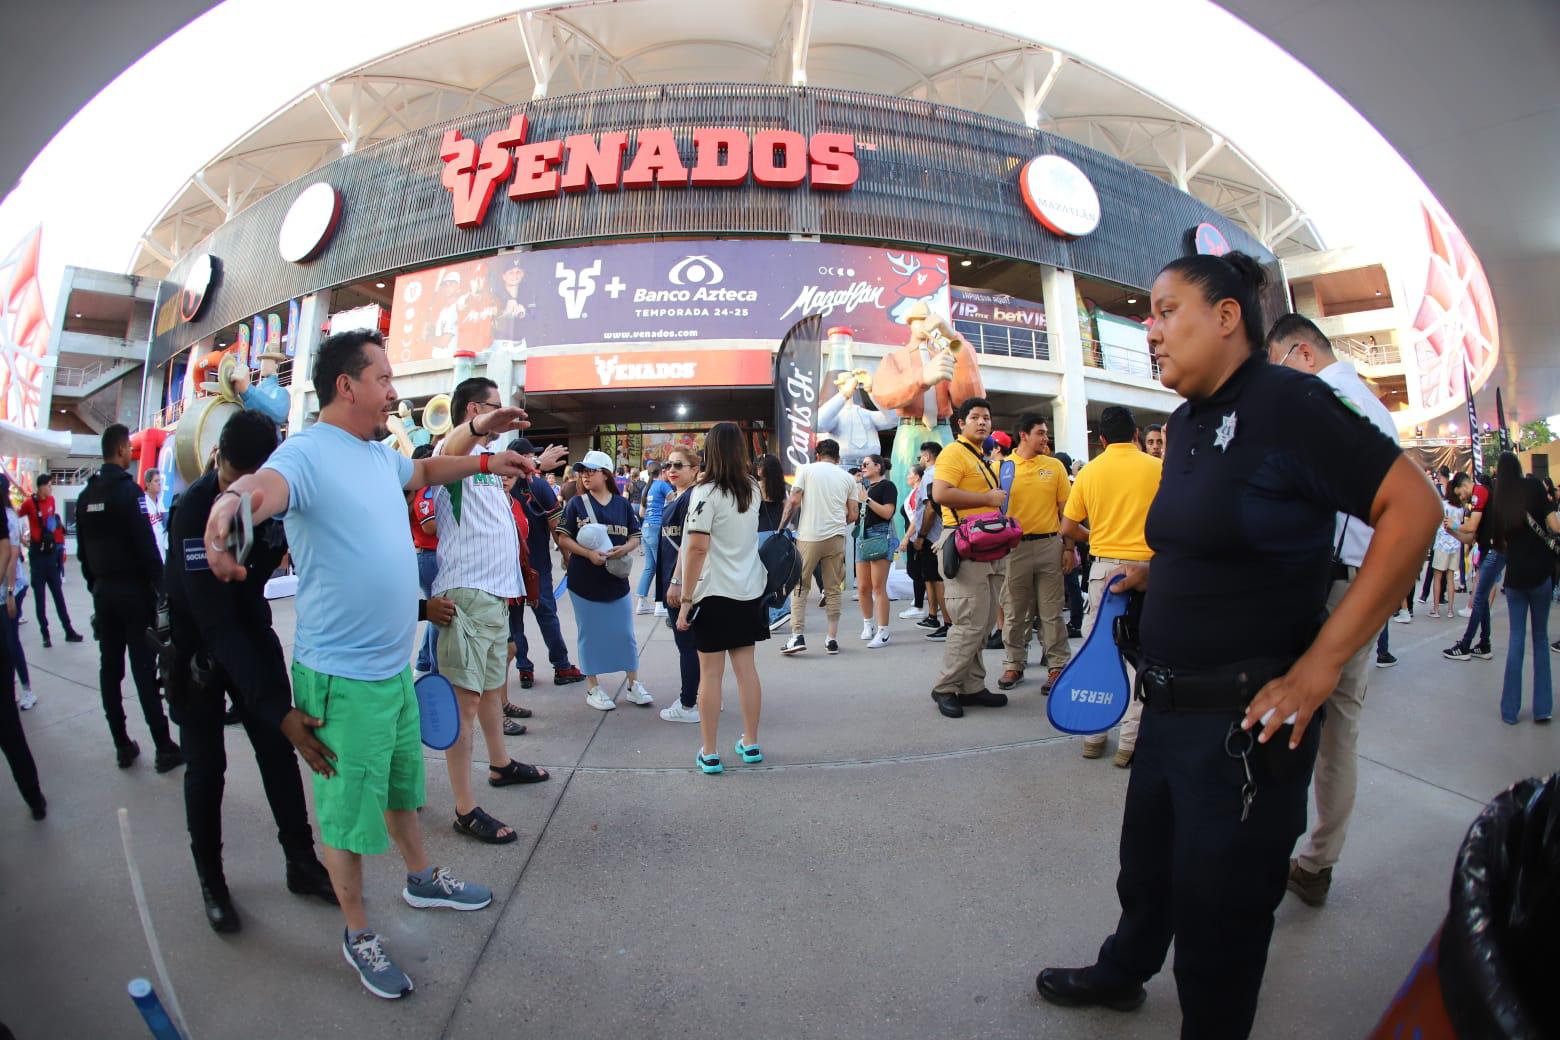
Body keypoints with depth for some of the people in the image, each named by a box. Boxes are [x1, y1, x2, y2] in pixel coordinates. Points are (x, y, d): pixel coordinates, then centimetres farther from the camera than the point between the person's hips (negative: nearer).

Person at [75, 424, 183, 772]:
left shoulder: (86, 496, 9)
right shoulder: (127, 489, -13)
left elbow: (83, 549, 14)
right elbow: (146, 544, -17)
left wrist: (94, 585, 20)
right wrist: (162, 587, -11)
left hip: (103, 591, 7)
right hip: (134, 590, -7)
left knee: (110, 668, 9)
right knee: (144, 670, -5)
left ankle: (122, 746, 16)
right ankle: (164, 748, -1)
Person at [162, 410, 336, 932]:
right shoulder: (194, 512, -33)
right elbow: (216, 625, -37)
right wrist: (277, 708, -43)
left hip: (251, 628, 4)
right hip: (196, 643, -4)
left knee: (279, 750, 6)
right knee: (205, 765, 5)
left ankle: (302, 863, 19)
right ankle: (211, 880, 24)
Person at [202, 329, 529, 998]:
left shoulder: (380, 454, 7)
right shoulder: (307, 453, -20)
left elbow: (424, 470, 29)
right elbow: (265, 485, -42)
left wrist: (484, 461, 24)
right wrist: (229, 501, -63)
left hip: (396, 665, 9)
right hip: (342, 679, -8)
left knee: (402, 785, 27)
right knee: (348, 814, 9)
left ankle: (423, 879, 49)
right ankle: (357, 935, 30)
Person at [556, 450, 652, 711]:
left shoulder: (622, 504, 4)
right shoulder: (576, 503, -1)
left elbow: (636, 537, 6)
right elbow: (563, 539, -4)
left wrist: (625, 548, -16)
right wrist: (588, 553, -19)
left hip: (617, 578, 2)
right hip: (584, 580, -2)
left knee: (625, 633, 7)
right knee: (590, 635, 6)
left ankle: (633, 685, 20)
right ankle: (594, 688, 18)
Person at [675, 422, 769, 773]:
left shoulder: (705, 492, -12)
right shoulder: (752, 490, 7)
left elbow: (697, 548, -18)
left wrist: (685, 599, -14)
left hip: (714, 593, -6)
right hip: (749, 591, 6)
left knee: (710, 674, 2)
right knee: (746, 668, 13)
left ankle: (710, 754, 9)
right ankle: (750, 744, 22)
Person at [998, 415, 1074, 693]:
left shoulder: (1054, 466, 5)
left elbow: (1066, 510, 5)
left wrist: (1069, 547, -1)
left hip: (1049, 544, 0)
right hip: (1014, 547, 0)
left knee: (1051, 610, 5)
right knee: (1015, 611, 8)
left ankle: (1058, 667, 13)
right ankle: (1014, 665, 20)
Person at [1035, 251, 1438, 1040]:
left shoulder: (1287, 402, -16)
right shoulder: (1186, 423, 9)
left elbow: (1413, 508, -19)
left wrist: (1320, 663, -22)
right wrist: (1148, 573, 4)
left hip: (1246, 718, -8)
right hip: (1170, 703, 8)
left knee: (1217, 912, 9)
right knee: (1146, 863, 27)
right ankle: (1121, 974, 51)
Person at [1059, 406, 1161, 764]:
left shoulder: (1089, 471, 3)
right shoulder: (1158, 468, -3)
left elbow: (1068, 528, 5)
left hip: (1103, 567, 2)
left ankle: (1093, 735, 18)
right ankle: (1131, 741, 6)